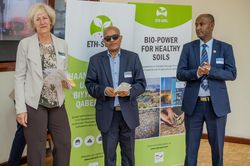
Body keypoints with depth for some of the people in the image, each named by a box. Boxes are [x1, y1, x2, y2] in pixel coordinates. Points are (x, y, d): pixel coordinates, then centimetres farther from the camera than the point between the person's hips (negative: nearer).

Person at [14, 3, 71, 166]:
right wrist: (20, 108, -11)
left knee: (64, 144, 8)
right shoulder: (25, 44, -4)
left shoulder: (62, 44, 6)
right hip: (34, 104, -4)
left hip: (57, 103, 4)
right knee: (36, 150, 4)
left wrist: (66, 81, -7)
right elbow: (19, 77, -5)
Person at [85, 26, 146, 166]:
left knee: (129, 152, 11)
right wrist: (103, 90, -17)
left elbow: (141, 83, 2)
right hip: (107, 114, 0)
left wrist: (130, 91, -18)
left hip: (128, 113, 1)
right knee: (109, 153, 8)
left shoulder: (133, 57, 4)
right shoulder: (96, 60, 4)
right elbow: (90, 84, 2)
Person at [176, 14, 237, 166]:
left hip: (216, 104, 0)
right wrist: (197, 72, -21)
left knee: (217, 145, 10)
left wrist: (210, 70, -19)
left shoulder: (225, 48, 2)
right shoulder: (188, 48, 4)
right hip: (193, 103, 1)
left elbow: (232, 74, -6)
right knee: (191, 146, 6)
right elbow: (180, 74, -2)